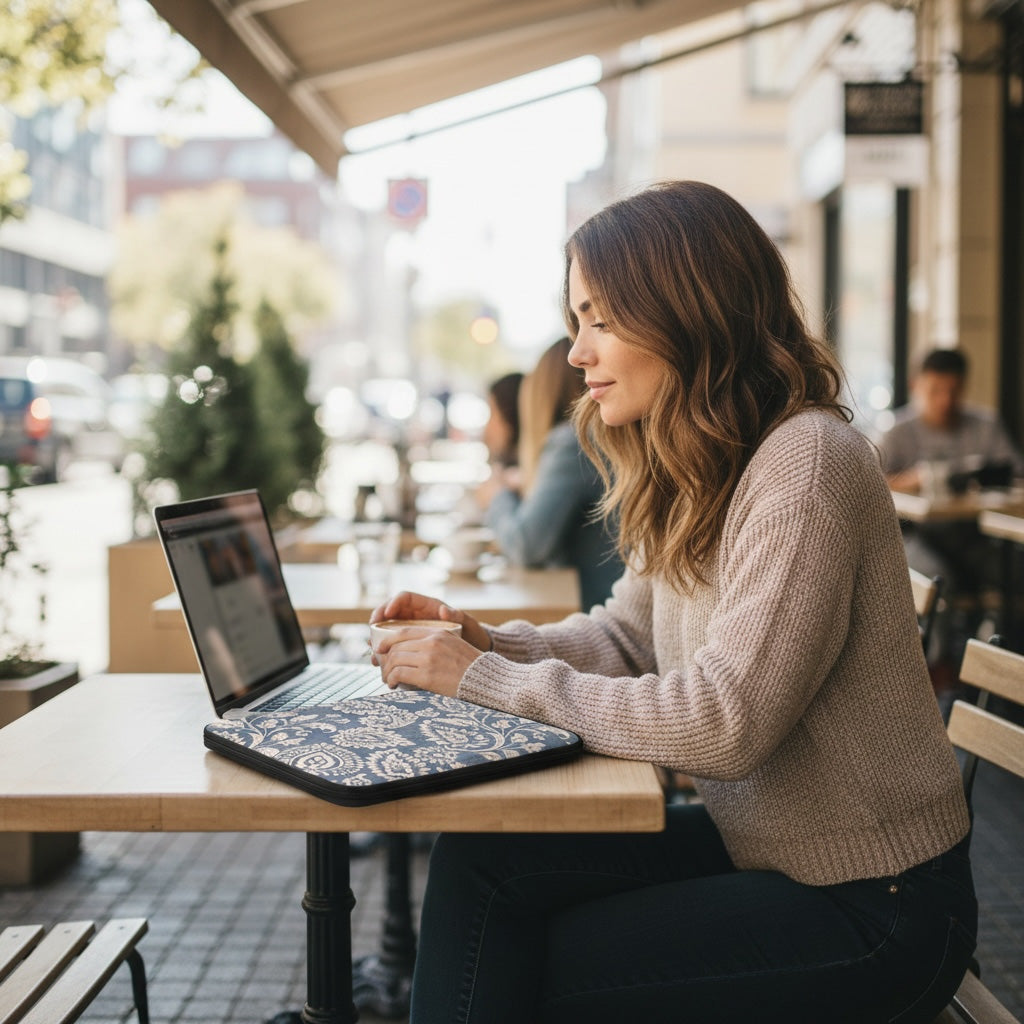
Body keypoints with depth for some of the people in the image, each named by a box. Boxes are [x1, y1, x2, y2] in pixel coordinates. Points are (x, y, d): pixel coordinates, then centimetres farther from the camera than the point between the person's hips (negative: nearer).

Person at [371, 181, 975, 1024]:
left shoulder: (805, 463, -22)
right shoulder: (696, 474, 7)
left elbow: (723, 724, -28)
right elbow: (625, 636, 12)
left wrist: (493, 680, -21)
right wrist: (487, 642, -6)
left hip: (868, 903, -7)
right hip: (756, 844, 8)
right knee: (480, 863, -9)